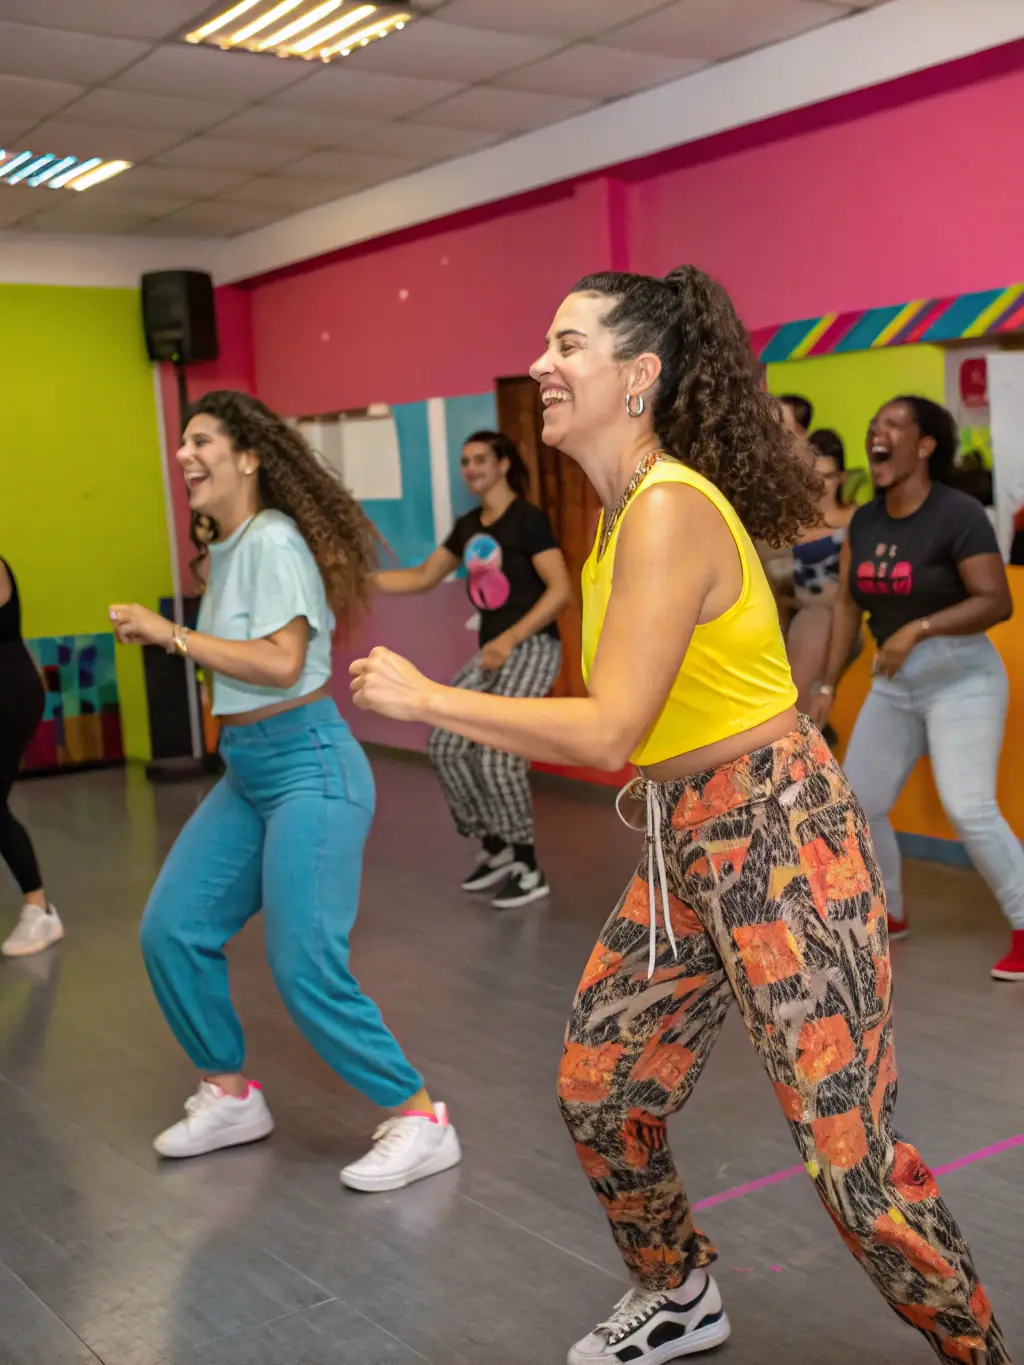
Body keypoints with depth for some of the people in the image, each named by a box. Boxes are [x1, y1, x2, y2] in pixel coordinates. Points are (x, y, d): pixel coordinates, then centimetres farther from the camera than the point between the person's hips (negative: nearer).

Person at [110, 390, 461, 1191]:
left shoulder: (274, 541, -15)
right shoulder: (226, 547, 11)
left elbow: (281, 663, -24)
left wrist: (170, 633, -18)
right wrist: (162, 637, 9)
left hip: (307, 765, -9)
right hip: (247, 769, 9)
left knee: (307, 970, -11)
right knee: (172, 930, 7)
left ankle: (421, 1121, 4)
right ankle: (231, 1096, 25)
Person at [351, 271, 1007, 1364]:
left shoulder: (668, 508, -20)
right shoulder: (626, 506, 8)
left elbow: (609, 731, -24)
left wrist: (426, 699, -15)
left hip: (780, 843, -9)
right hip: (686, 844, 10)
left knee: (847, 1153, -4)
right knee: (597, 1091, 16)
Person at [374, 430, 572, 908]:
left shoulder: (528, 518, -11)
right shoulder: (468, 526, 12)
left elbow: (561, 590, -17)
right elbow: (422, 577, 18)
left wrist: (510, 639, -22)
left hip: (531, 648, -8)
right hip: (492, 651, 9)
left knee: (497, 754, -16)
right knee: (447, 744, 5)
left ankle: (528, 870, -1)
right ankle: (496, 850, 17)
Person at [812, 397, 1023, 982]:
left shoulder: (958, 514, -17)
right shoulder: (865, 520, 4)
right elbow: (848, 606, 7)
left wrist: (918, 629, -30)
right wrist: (829, 685, 6)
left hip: (960, 677, -7)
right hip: (893, 684, 7)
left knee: (970, 808, -19)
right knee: (859, 802, 10)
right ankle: (889, 912, 32)